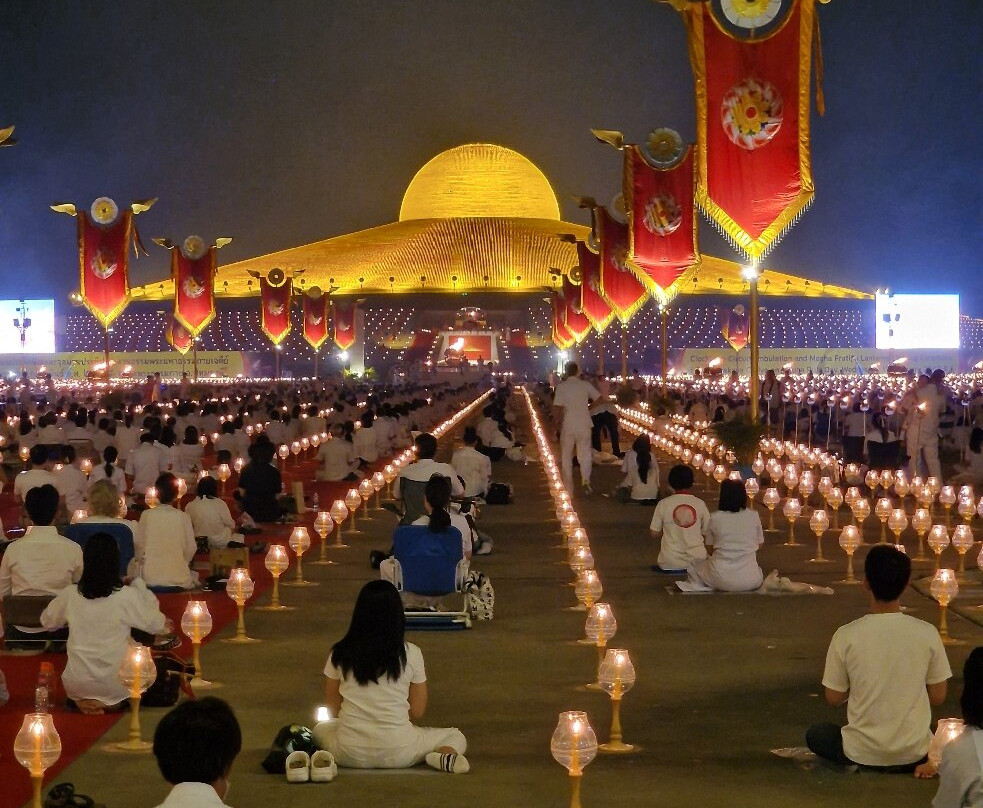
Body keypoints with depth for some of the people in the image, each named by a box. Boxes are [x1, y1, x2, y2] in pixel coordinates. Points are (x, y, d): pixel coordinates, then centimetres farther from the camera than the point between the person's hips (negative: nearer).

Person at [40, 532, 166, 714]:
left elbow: (47, 622, 12)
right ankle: (111, 703, 5)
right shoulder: (127, 596, -15)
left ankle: (82, 700, 7)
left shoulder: (69, 595, -5)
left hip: (76, 686, 3)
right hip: (116, 685, -3)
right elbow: (157, 626, -2)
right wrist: (140, 587, 5)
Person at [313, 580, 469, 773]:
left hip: (350, 754, 2)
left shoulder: (340, 653, -1)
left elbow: (332, 706, 7)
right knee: (456, 737, 19)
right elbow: (417, 711, 1)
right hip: (397, 753, -2)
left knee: (322, 729, 35)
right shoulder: (411, 654, -5)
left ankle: (327, 758, 4)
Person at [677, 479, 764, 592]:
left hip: (720, 579, -2)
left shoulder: (715, 517, -3)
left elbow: (710, 548, 8)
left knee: (693, 567, 26)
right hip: (749, 581, 2)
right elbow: (759, 543, 14)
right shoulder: (754, 516, -1)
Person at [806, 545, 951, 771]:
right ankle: (911, 764, 13)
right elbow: (938, 697, -1)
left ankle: (866, 765, 10)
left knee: (815, 734, 29)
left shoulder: (847, 636, -15)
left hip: (862, 753, -2)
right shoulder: (927, 633, -11)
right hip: (914, 752, 2)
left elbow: (833, 699, -4)